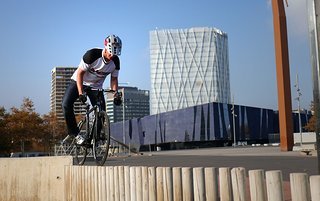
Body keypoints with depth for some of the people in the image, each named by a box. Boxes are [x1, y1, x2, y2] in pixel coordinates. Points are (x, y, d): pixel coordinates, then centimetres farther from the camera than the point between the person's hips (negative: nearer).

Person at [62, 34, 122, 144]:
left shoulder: (115, 61, -14)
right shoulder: (92, 54, -28)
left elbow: (114, 78, -1)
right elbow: (80, 73, -22)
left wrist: (116, 93, -19)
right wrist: (81, 93, -30)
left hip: (96, 87, 3)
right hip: (79, 82, -3)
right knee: (66, 104, -25)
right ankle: (74, 133, -12)